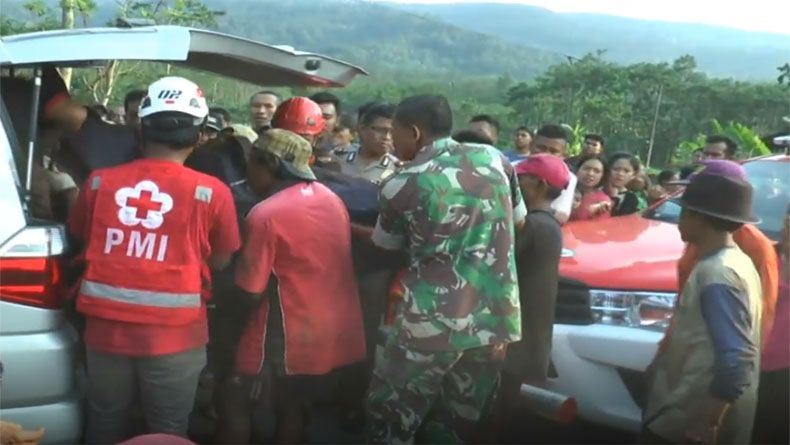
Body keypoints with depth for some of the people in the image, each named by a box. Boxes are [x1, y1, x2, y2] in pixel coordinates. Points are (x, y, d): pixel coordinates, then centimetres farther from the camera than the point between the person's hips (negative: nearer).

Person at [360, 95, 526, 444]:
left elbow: (385, 244, 10)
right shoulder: (494, 158, 5)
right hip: (497, 319, 5)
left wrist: (351, 228, 28)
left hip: (434, 323, -5)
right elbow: (519, 221, 16)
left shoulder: (402, 185, -7)